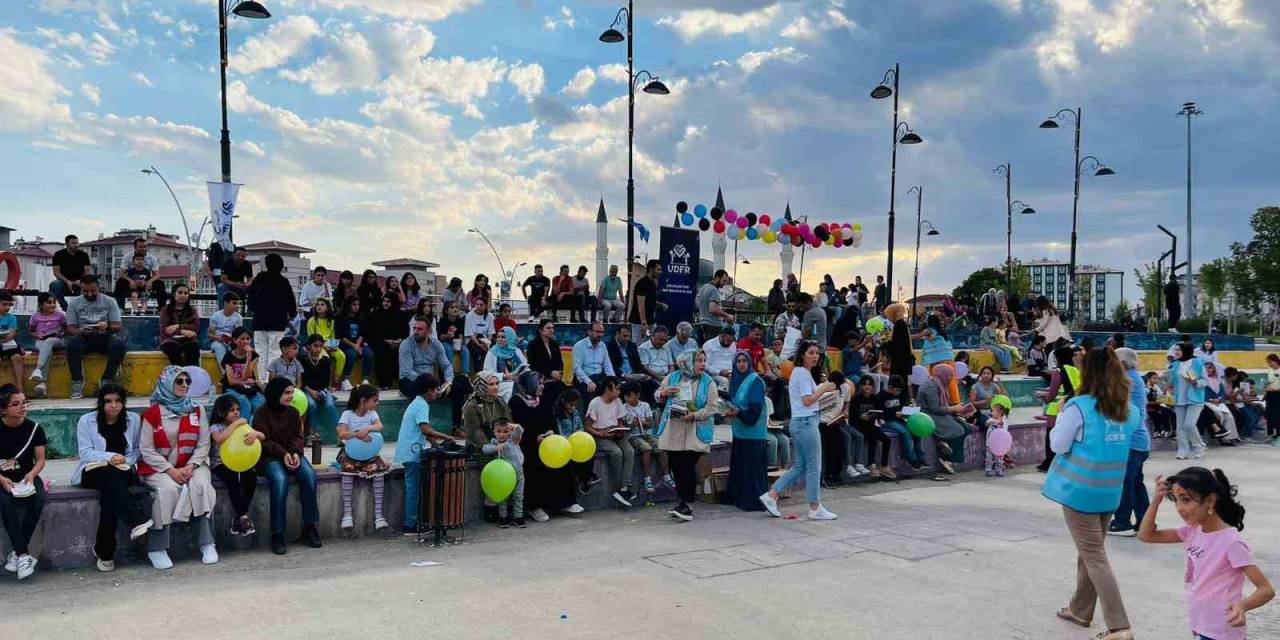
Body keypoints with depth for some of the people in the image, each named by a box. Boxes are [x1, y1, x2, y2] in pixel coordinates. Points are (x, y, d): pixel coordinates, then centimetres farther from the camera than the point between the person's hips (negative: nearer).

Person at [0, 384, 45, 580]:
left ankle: (17, 552, -17)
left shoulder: (34, 429, -1)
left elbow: (40, 459, 2)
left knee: (38, 500, -30)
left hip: (27, 477, 1)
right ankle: (24, 554, -28)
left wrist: (32, 474, -18)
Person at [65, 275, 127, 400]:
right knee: (72, 343, -35)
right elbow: (70, 328, 4)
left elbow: (118, 326, 1)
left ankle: (106, 380, -19)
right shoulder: (74, 302, 8)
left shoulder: (109, 301, 6)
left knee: (120, 344, -34)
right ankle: (77, 380, -20)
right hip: (84, 337, 0)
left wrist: (108, 326, -22)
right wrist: (80, 331, -20)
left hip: (105, 337, 0)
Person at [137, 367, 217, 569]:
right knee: (169, 489, -32)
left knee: (201, 485, -29)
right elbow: (146, 450, -3)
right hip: (159, 467, -2)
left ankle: (207, 544, -24)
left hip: (191, 465, 2)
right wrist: (171, 470, -14)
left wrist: (191, 466, -12)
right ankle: (157, 549, -23)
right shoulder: (152, 414, 1)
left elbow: (203, 444, 5)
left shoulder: (197, 410, 9)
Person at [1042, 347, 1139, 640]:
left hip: (1080, 490, -6)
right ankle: (1080, 609, 33)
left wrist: (1060, 417, 6)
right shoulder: (1129, 411, 4)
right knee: (1092, 551, 20)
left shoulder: (1079, 406, -15)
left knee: (1094, 556, -1)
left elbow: (1058, 445, -10)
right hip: (1110, 491, 6)